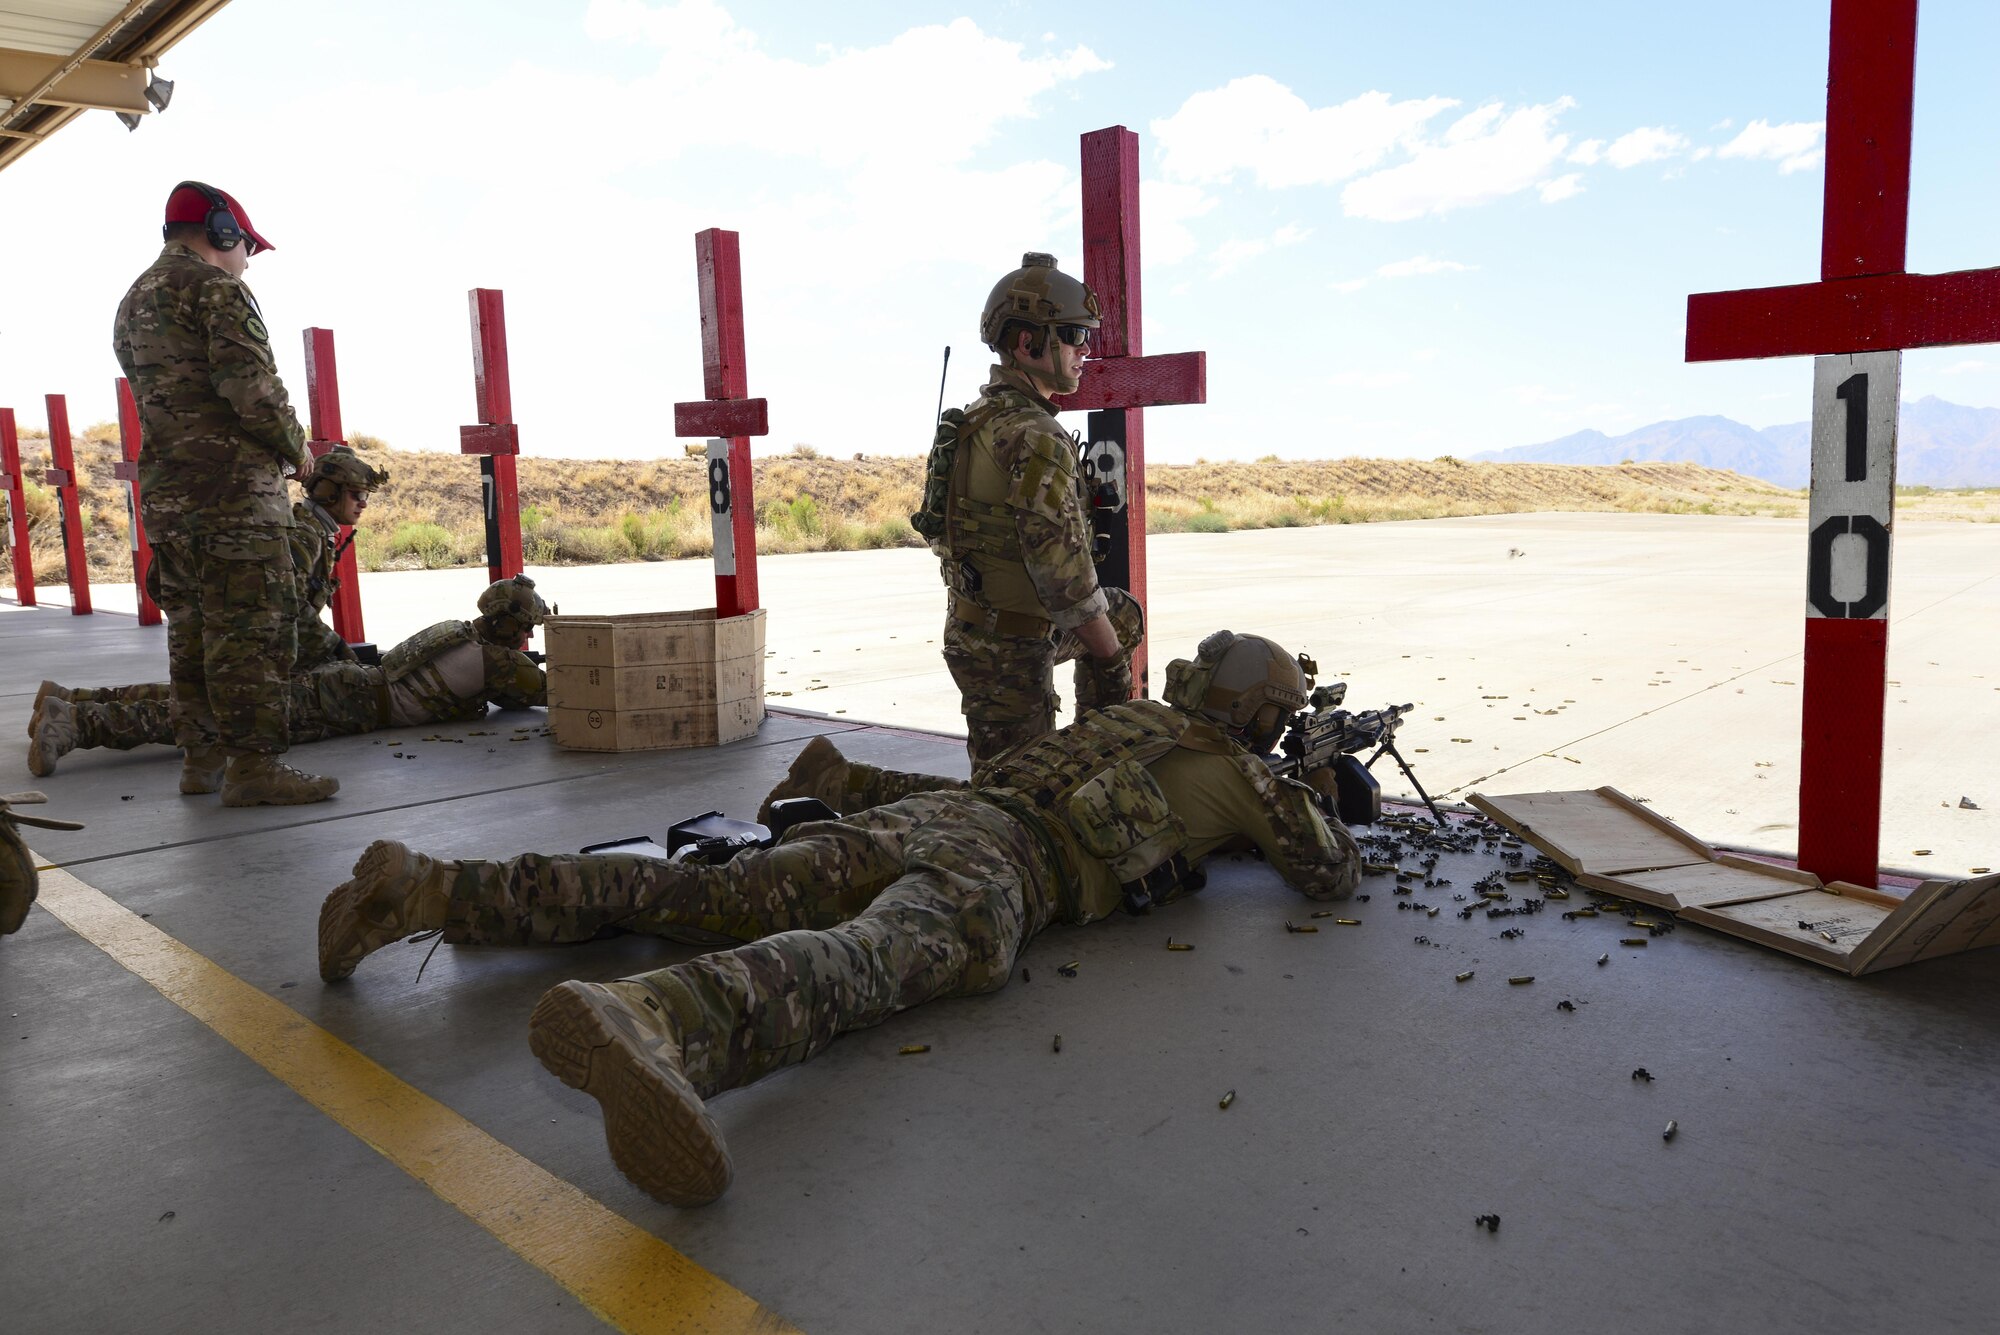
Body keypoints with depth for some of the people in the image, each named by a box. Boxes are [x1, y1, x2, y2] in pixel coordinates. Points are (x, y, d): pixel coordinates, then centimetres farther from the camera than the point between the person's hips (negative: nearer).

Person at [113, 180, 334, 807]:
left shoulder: (133, 302, 22)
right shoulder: (214, 286, -7)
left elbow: (151, 392, 20)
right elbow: (253, 388, -17)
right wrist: (295, 447, -2)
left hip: (164, 490, 9)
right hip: (231, 489, -9)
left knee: (192, 629, 13)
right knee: (250, 628, -8)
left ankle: (201, 755, 19)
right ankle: (252, 764, -7)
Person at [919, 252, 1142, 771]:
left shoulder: (980, 416, 8)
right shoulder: (1035, 437, -23)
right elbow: (1064, 569, -25)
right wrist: (1111, 659, -13)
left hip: (972, 625, 10)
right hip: (1009, 648, -10)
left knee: (1126, 615, 25)